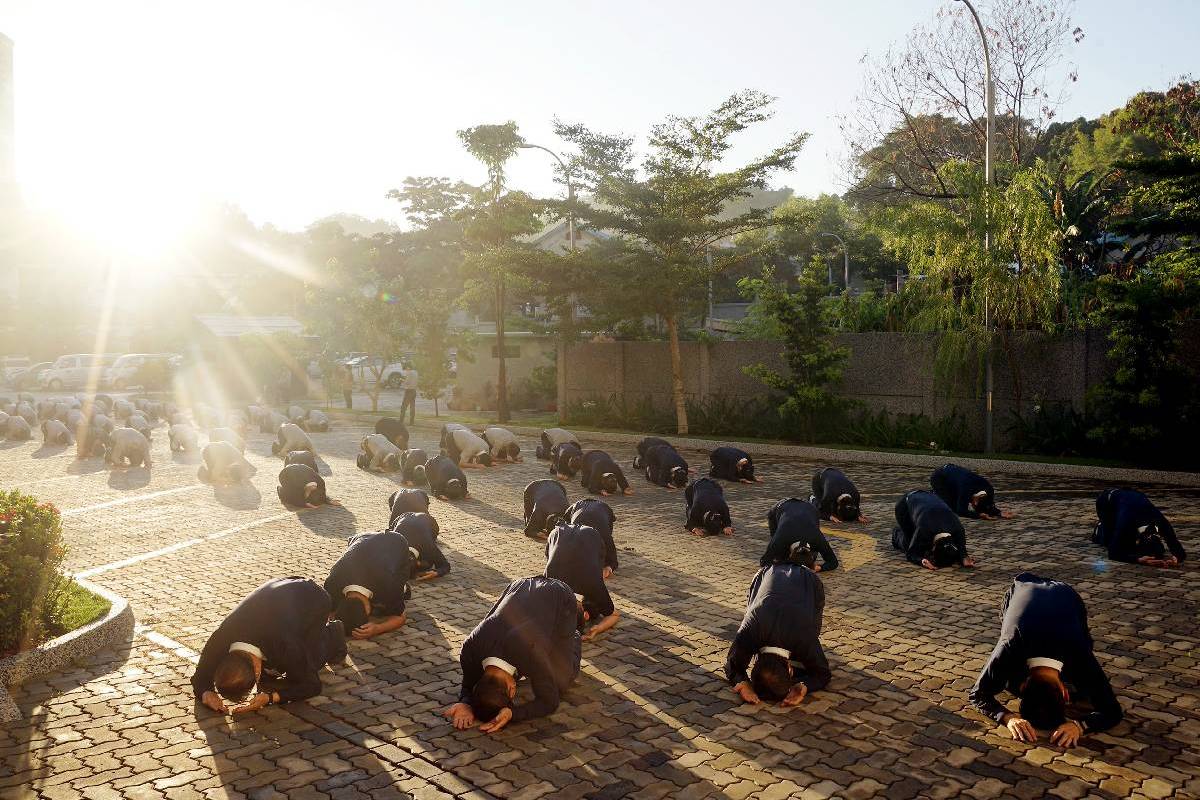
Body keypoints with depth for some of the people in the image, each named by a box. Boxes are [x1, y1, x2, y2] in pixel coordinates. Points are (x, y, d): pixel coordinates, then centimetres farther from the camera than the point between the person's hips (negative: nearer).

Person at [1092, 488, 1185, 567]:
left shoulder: (1162, 523, -36)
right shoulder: (1126, 523, -46)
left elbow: (1181, 552, -28)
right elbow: (1113, 553, -43)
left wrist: (1176, 559, -52)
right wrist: (1139, 560, -57)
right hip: (1106, 500, -3)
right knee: (1109, 541, -13)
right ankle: (1100, 530, 20)